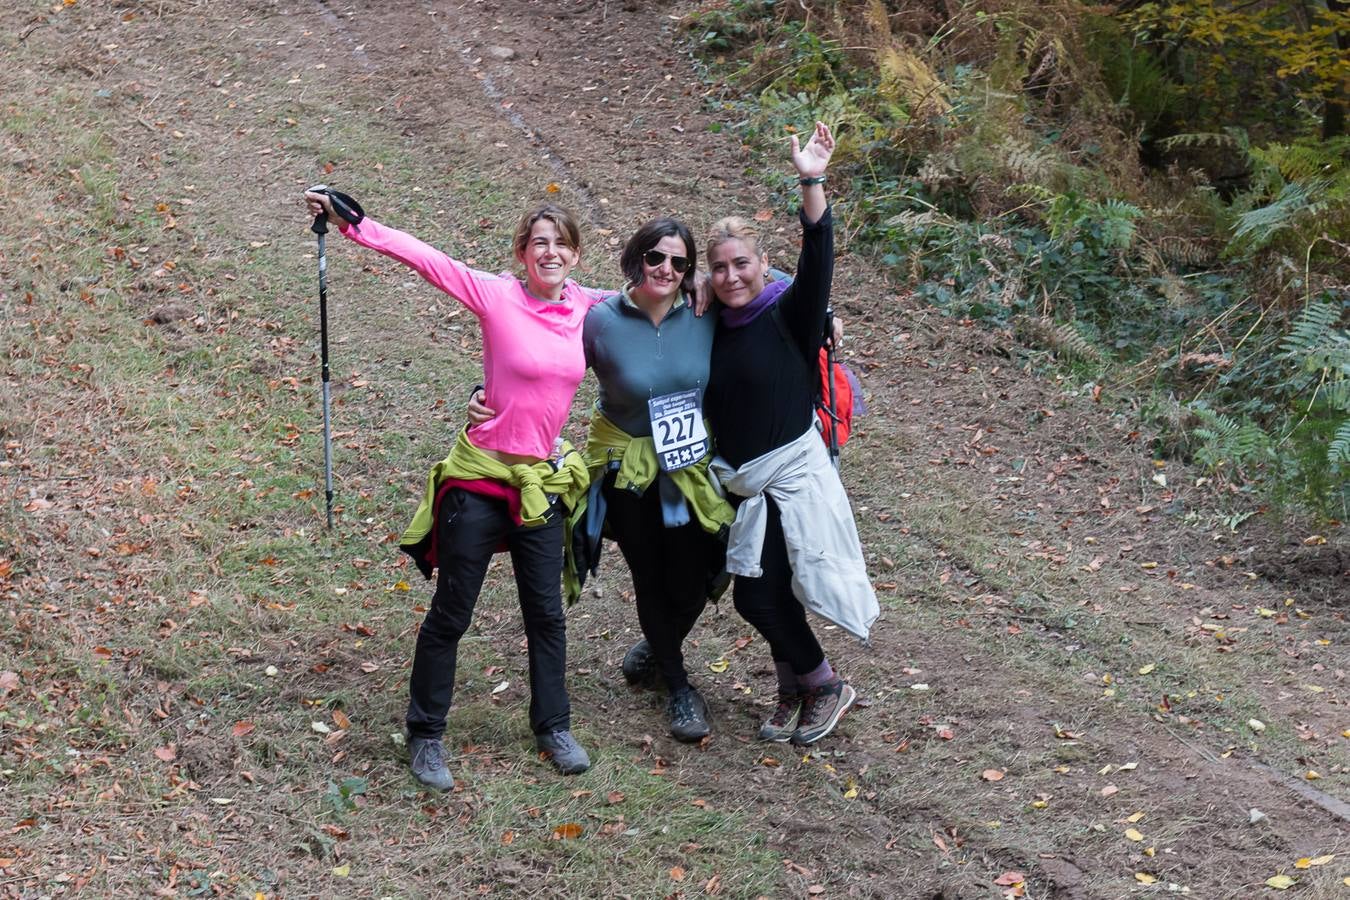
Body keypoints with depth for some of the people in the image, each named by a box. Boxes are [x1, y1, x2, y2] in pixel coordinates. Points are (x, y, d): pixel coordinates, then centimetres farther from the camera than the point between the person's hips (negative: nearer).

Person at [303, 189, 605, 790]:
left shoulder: (589, 308, 2)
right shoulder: (497, 296, -11)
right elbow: (421, 256, -18)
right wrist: (351, 225, -26)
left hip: (542, 484, 4)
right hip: (480, 479, -4)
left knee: (547, 614, 14)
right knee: (450, 615, 6)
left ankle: (553, 728, 32)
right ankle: (426, 736, 20)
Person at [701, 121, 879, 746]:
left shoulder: (787, 315, -10)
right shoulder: (712, 328, 6)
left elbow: (818, 262, -26)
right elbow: (708, 404, 15)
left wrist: (812, 184, -37)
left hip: (792, 477, -6)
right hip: (742, 484, 6)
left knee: (758, 597, -9)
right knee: (759, 596, 7)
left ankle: (825, 687, 12)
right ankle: (797, 691, 28)